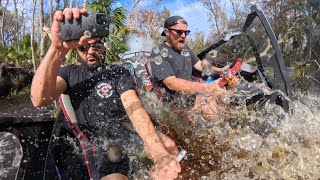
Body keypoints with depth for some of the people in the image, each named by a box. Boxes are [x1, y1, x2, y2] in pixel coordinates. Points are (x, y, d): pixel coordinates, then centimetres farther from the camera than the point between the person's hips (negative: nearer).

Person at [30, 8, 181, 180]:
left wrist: (159, 153, -38)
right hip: (103, 144, -1)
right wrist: (58, 48, -35)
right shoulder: (69, 73, 3)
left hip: (128, 131, 2)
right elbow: (39, 100, -19)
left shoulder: (119, 73, 0)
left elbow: (135, 108, -19)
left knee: (168, 145, -22)